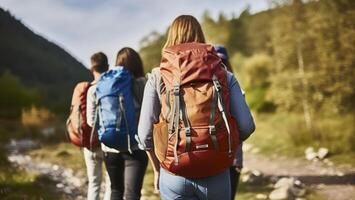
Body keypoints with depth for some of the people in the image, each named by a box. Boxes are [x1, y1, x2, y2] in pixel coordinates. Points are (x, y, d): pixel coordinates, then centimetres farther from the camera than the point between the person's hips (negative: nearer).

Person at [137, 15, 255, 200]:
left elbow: (145, 132, -3)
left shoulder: (157, 77, 0)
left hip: (174, 174, 0)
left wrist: (157, 169, 13)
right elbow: (246, 126, -4)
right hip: (215, 174, 1)